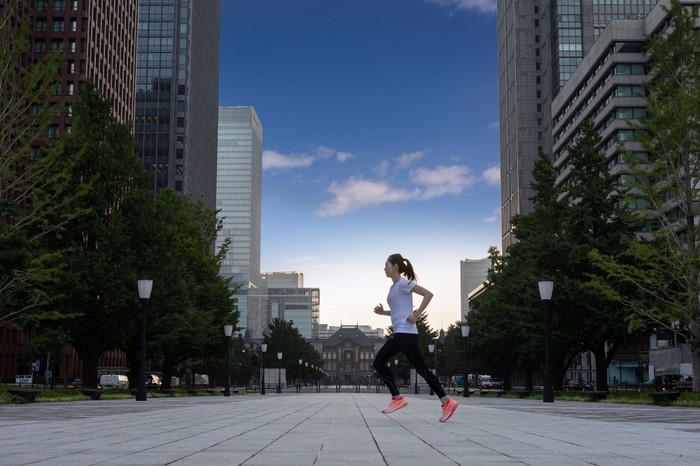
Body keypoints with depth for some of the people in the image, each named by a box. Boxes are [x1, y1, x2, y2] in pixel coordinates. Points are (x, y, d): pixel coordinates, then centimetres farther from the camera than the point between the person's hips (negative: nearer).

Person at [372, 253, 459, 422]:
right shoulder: (394, 287, 19)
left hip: (405, 332, -10)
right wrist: (383, 312, 13)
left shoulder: (403, 283, -9)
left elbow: (428, 294, -16)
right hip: (402, 333, 10)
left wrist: (416, 316, -18)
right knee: (421, 368, 6)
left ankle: (397, 398, -2)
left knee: (379, 361, -6)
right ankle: (446, 402, 5)